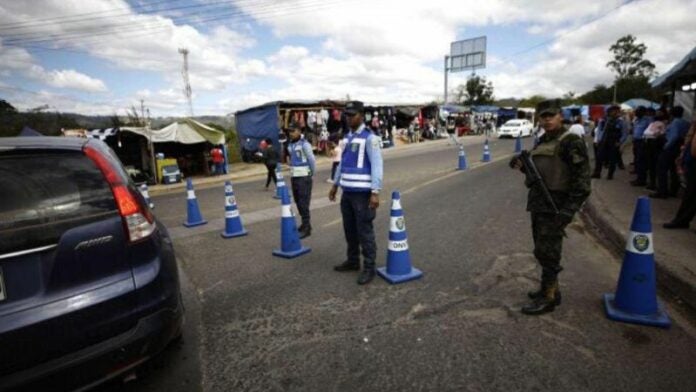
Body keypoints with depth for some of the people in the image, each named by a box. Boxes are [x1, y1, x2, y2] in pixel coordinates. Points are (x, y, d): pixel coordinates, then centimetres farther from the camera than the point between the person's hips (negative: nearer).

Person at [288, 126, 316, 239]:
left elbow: (312, 160, -12)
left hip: (304, 177, -8)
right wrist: (292, 172, 16)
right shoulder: (290, 145, 10)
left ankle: (306, 228, -1)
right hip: (294, 177, 8)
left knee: (304, 203, -7)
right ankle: (305, 224, 27)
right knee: (298, 202, 14)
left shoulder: (304, 144, -13)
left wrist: (312, 173, -1)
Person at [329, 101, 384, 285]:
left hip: (362, 193, -8)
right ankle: (353, 260, 33)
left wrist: (375, 192, -21)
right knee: (349, 229, 17)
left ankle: (369, 268, 10)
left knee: (364, 231, -2)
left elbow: (377, 166, -15)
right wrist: (335, 185, 21)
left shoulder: (369, 138, -10)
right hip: (347, 192, 8)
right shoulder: (347, 137, 13)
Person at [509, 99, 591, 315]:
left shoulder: (571, 142, -11)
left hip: (554, 206, -8)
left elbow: (581, 178, -16)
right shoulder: (543, 142, 15)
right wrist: (523, 165, 5)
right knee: (543, 250, 16)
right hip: (538, 203, 8)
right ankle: (550, 288, 30)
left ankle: (548, 297, 9)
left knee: (547, 252, -4)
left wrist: (569, 209, -22)